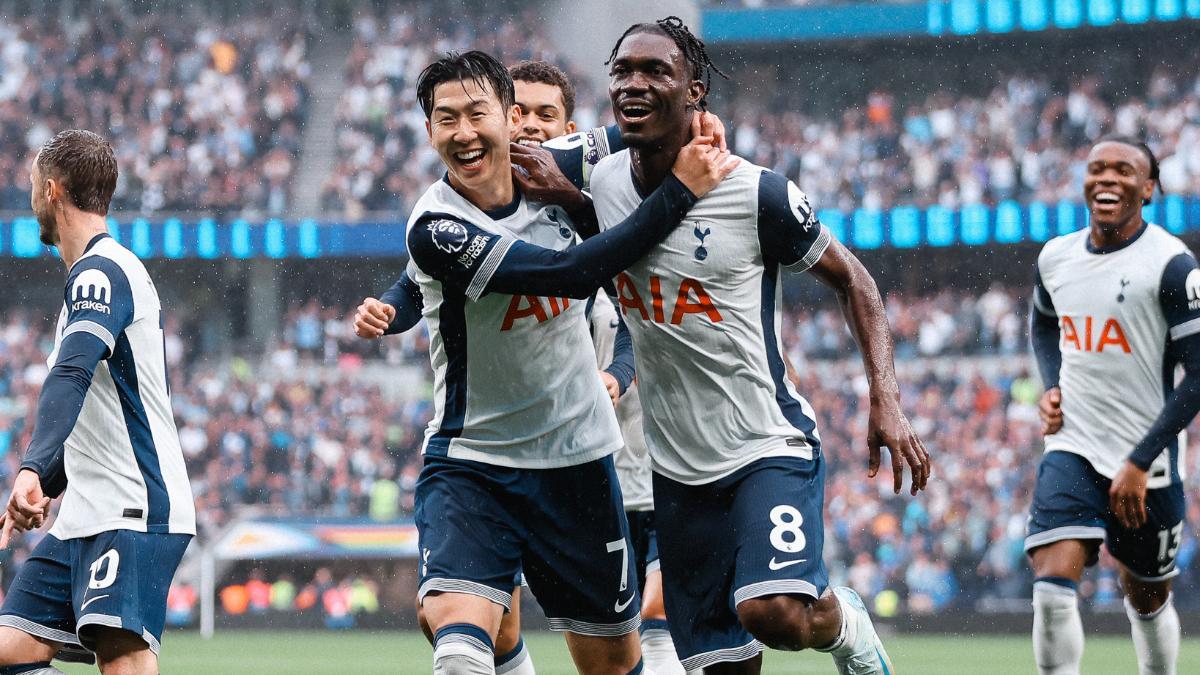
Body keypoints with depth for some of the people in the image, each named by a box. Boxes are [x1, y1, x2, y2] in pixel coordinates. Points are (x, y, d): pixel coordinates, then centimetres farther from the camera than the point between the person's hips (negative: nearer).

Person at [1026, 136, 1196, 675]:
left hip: (1145, 462, -3)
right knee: (1052, 584, -17)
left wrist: (1140, 462, -17)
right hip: (1072, 449, 3)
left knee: (1147, 598, 12)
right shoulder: (1055, 257, 4)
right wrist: (1051, 387, 7)